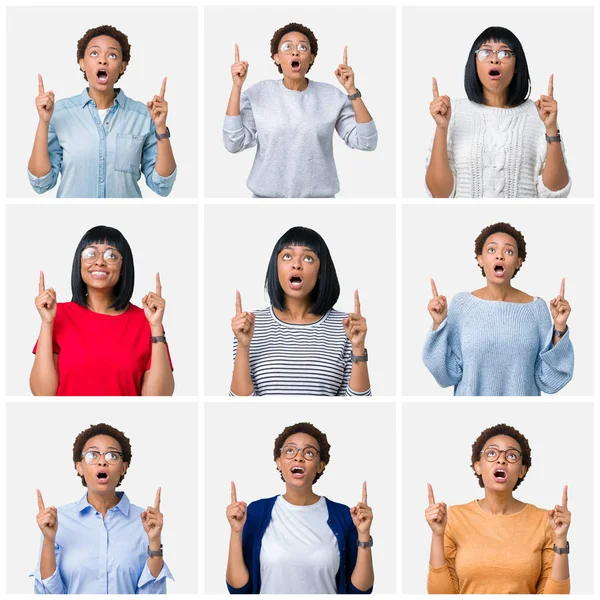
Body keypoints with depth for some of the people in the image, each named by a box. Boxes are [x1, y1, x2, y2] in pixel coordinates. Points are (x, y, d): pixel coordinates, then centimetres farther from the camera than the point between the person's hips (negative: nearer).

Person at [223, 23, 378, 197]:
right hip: (268, 195, 0)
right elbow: (233, 143, -11)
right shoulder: (258, 94, -2)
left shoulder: (331, 96, -2)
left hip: (318, 195, 0)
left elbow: (366, 142, -8)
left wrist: (351, 90, -15)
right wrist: (237, 86, -15)